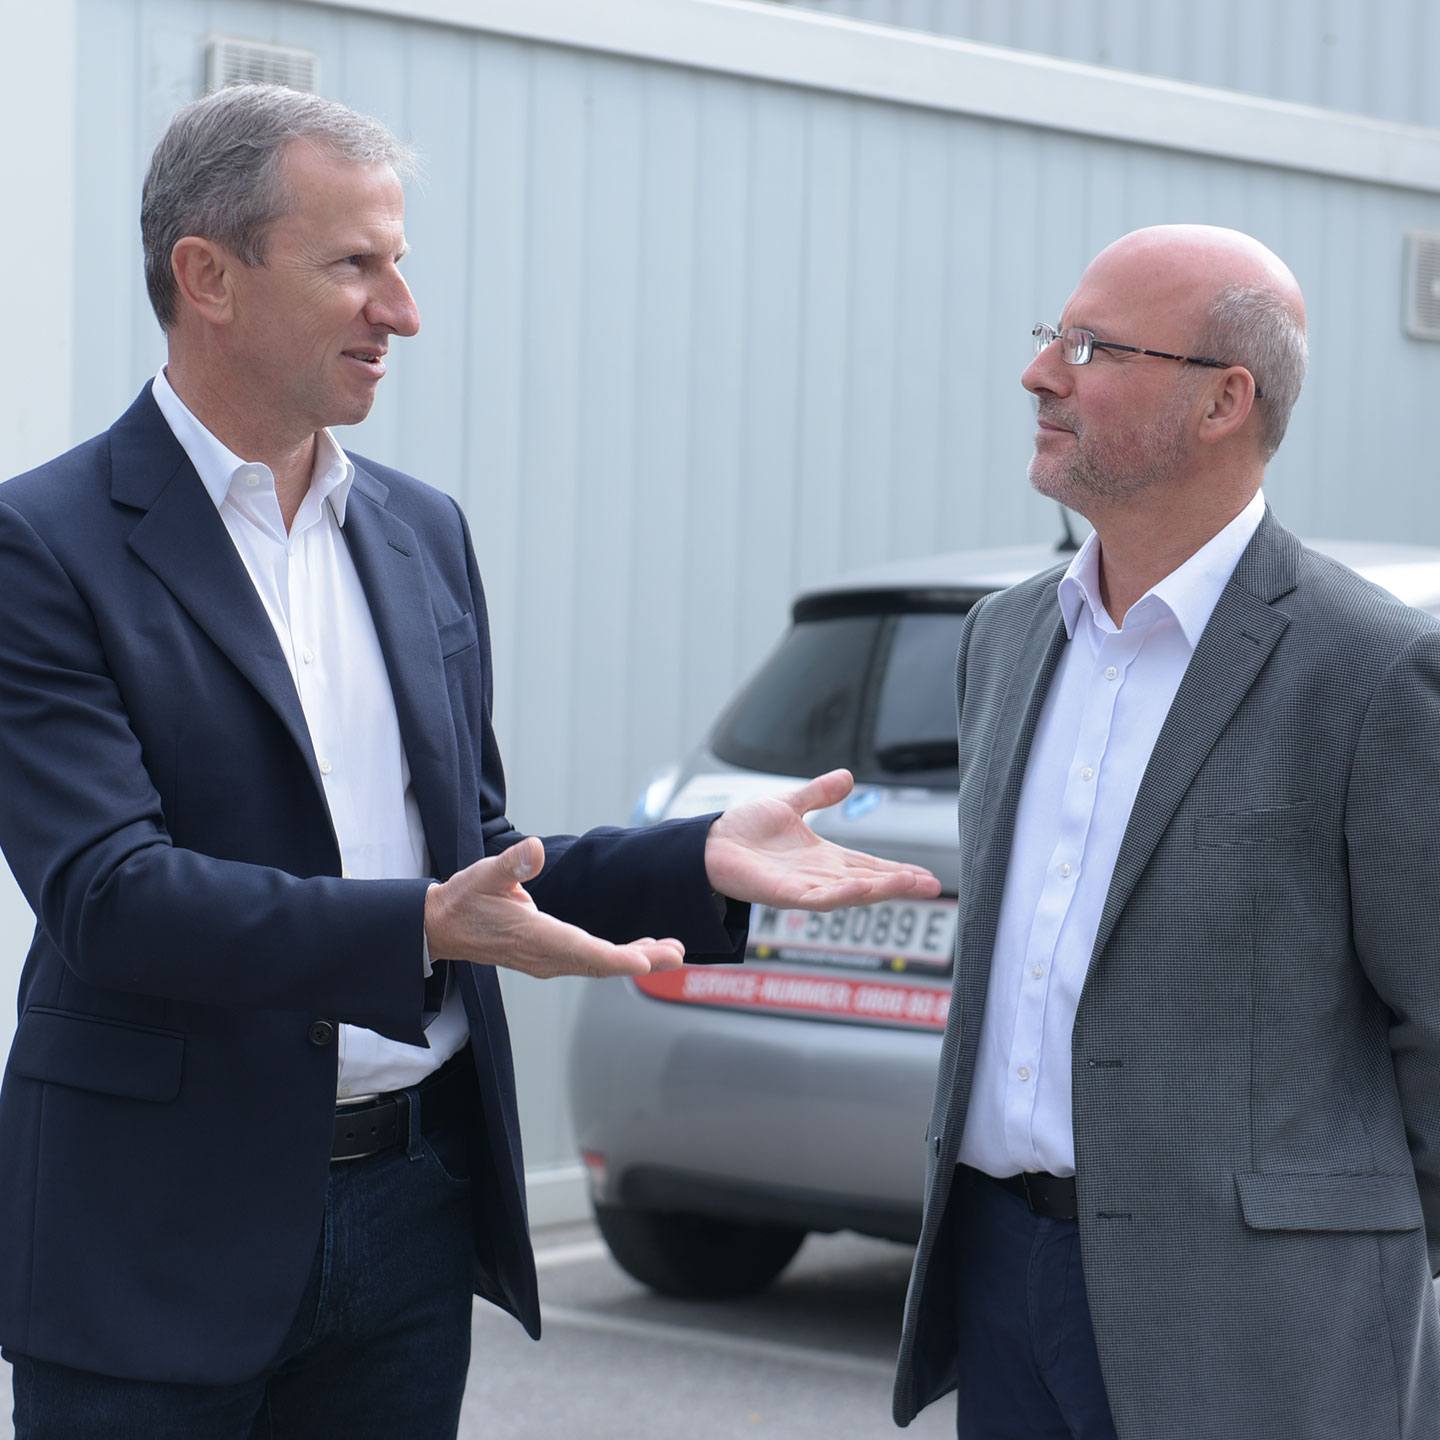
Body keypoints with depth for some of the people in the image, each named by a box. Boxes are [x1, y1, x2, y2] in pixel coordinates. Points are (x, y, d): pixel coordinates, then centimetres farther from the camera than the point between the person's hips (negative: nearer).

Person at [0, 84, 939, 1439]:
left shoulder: (423, 532, 11)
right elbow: (109, 895, -20)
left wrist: (702, 862, -1)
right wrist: (423, 929, -30)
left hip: (415, 1209, 6)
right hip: (164, 1227, -6)